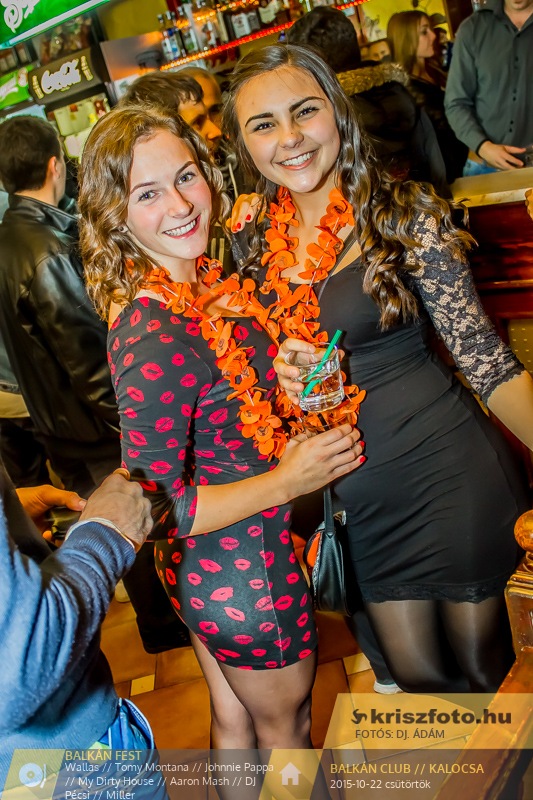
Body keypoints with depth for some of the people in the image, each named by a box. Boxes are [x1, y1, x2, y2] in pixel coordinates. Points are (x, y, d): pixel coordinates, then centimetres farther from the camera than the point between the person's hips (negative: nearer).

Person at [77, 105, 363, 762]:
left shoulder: (196, 280, -3)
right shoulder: (155, 339, -31)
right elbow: (157, 505, -26)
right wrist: (289, 481, -20)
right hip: (242, 568, -8)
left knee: (233, 719, 31)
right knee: (286, 729, 21)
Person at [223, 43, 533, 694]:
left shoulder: (404, 213, -12)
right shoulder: (257, 242, 1)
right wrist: (282, 372, -11)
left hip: (449, 469, -4)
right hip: (362, 494, 5)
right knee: (417, 675, 19)